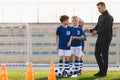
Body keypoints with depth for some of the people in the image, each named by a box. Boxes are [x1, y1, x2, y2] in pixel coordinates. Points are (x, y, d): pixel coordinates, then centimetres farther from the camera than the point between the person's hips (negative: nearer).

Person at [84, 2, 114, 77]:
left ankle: (104, 72, 5)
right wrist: (91, 30, 1)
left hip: (106, 39, -9)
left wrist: (97, 32, -19)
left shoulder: (109, 17, -12)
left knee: (104, 55, -3)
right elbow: (97, 26, 17)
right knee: (97, 54, 9)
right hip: (100, 38, 9)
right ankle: (101, 70, 19)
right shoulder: (100, 17, 16)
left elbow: (106, 28, -20)